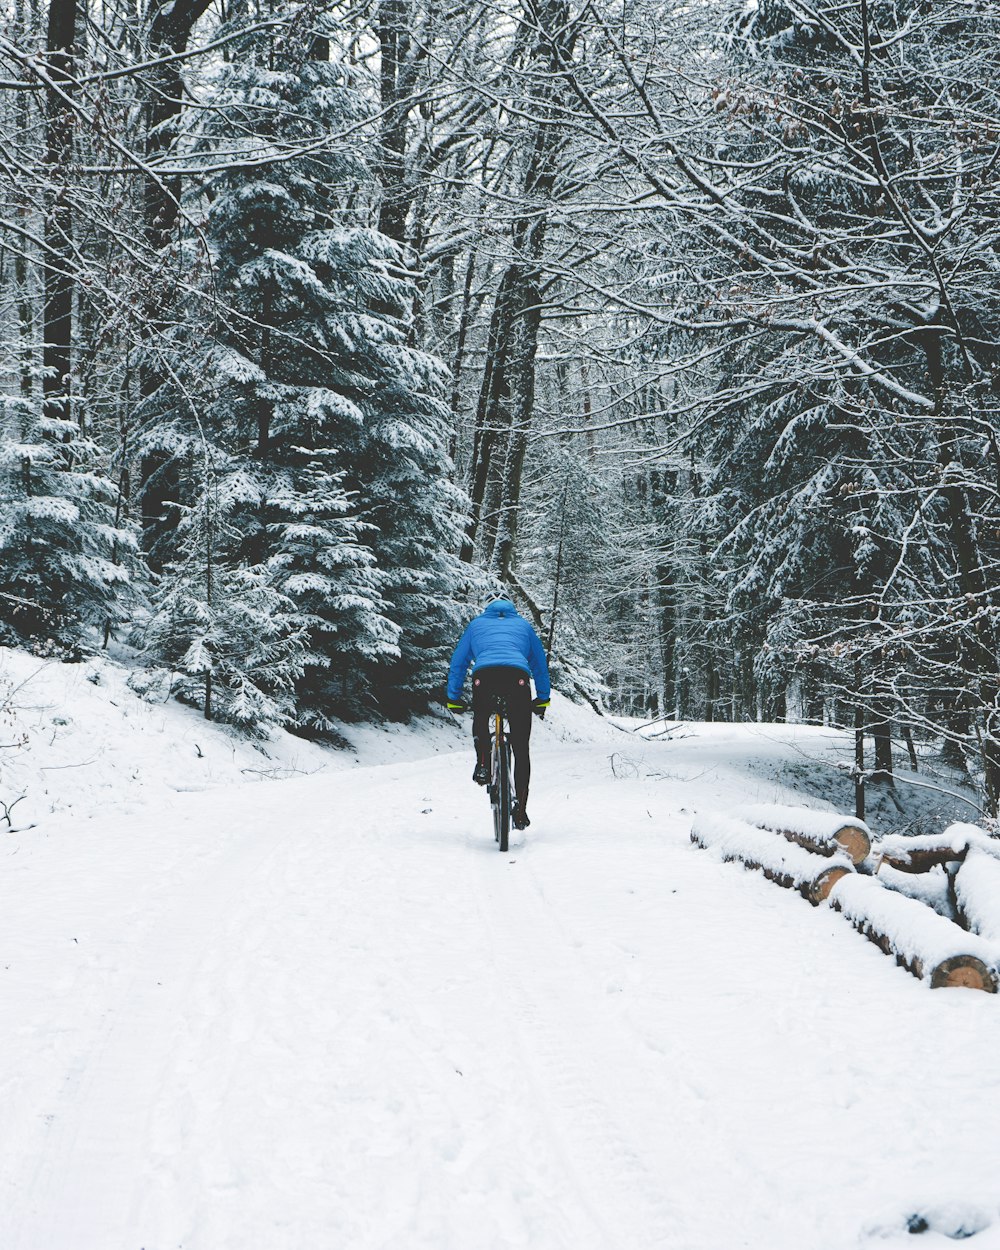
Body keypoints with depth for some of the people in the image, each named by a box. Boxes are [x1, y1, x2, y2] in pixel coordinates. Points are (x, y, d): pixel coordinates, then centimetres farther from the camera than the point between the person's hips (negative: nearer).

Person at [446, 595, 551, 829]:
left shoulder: (476, 624, 32)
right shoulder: (523, 625, 34)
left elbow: (458, 662, 32)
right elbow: (540, 663, 37)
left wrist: (453, 698, 38)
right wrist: (543, 699, 44)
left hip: (484, 676, 0)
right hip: (518, 676, 0)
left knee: (480, 719, 33)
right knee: (521, 748, 7)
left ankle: (483, 764, 9)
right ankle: (520, 809, 2)